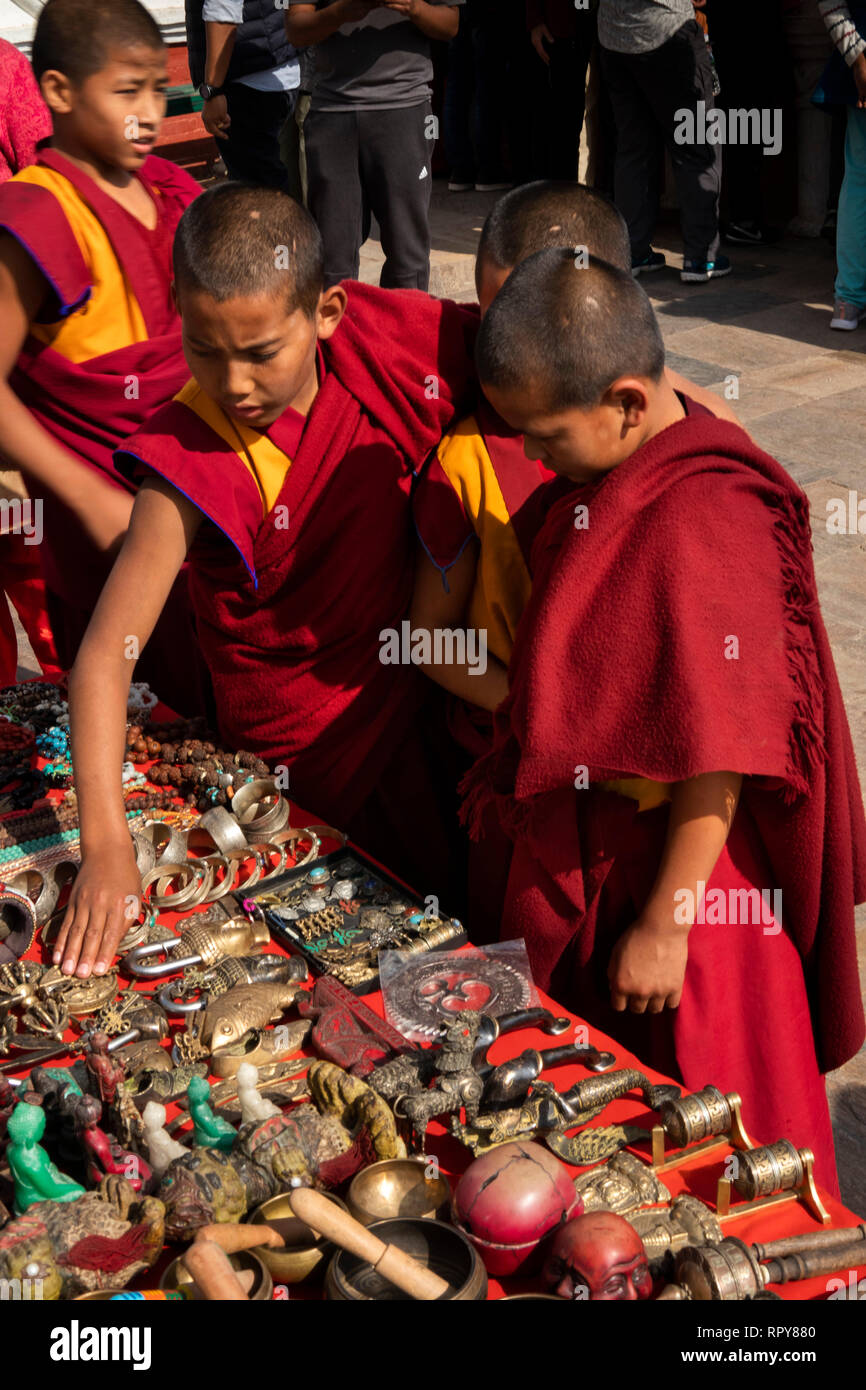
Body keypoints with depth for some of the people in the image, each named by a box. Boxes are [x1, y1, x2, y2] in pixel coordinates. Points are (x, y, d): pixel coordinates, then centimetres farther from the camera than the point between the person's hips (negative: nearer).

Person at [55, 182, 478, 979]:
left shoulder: (388, 340, -16)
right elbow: (105, 655, -28)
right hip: (310, 759, -4)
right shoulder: (190, 464, -26)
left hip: (415, 696, 4)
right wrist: (107, 843, -35)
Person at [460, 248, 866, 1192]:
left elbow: (720, 752, -26)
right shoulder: (611, 472, 1)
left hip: (679, 863, -9)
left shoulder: (703, 520, -28)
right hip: (588, 848, 9)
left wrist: (666, 922, -21)